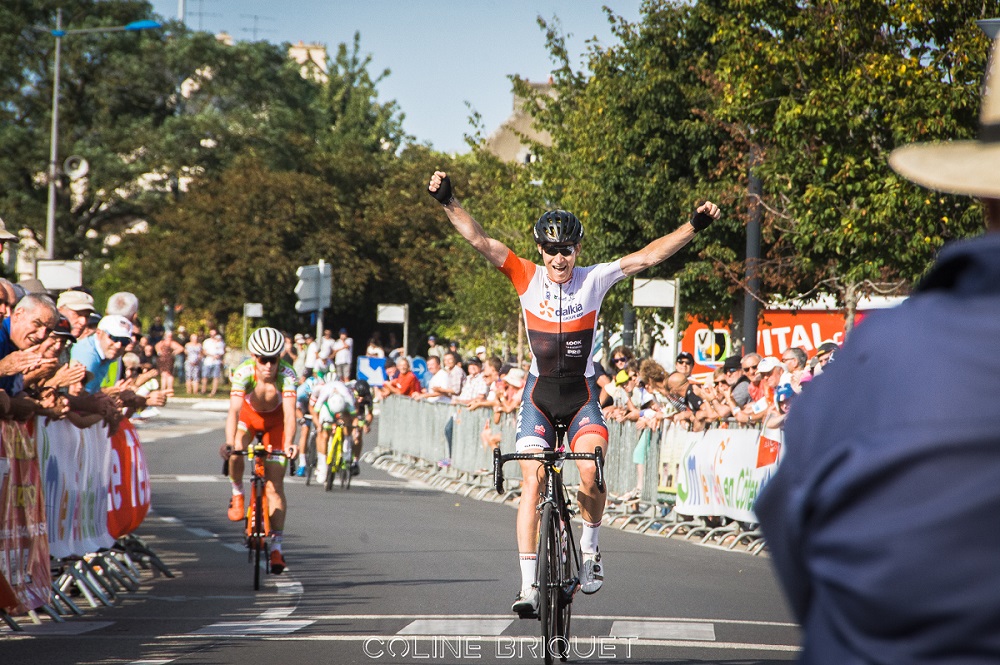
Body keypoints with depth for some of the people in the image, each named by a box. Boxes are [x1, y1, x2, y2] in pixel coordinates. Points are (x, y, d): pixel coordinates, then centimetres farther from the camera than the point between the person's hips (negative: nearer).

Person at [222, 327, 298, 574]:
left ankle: (276, 546, -4)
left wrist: (288, 444, -60)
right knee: (236, 454, -33)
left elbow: (289, 413, -43)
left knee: (274, 484, -8)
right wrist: (230, 444, -58)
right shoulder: (244, 372, -33)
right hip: (249, 414, 0)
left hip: (275, 421, 0)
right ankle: (237, 494, -2)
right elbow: (234, 410, -43)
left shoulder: (286, 374, -34)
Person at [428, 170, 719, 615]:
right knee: (532, 482, -11)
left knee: (591, 472, -24)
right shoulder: (527, 278, -6)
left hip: (581, 394, 0)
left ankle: (589, 547, 3)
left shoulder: (593, 281, -6)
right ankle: (529, 585, -10)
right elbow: (478, 240, -13)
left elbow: (648, 257, -11)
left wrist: (694, 227, -21)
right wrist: (448, 202, -26)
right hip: (539, 393, 0)